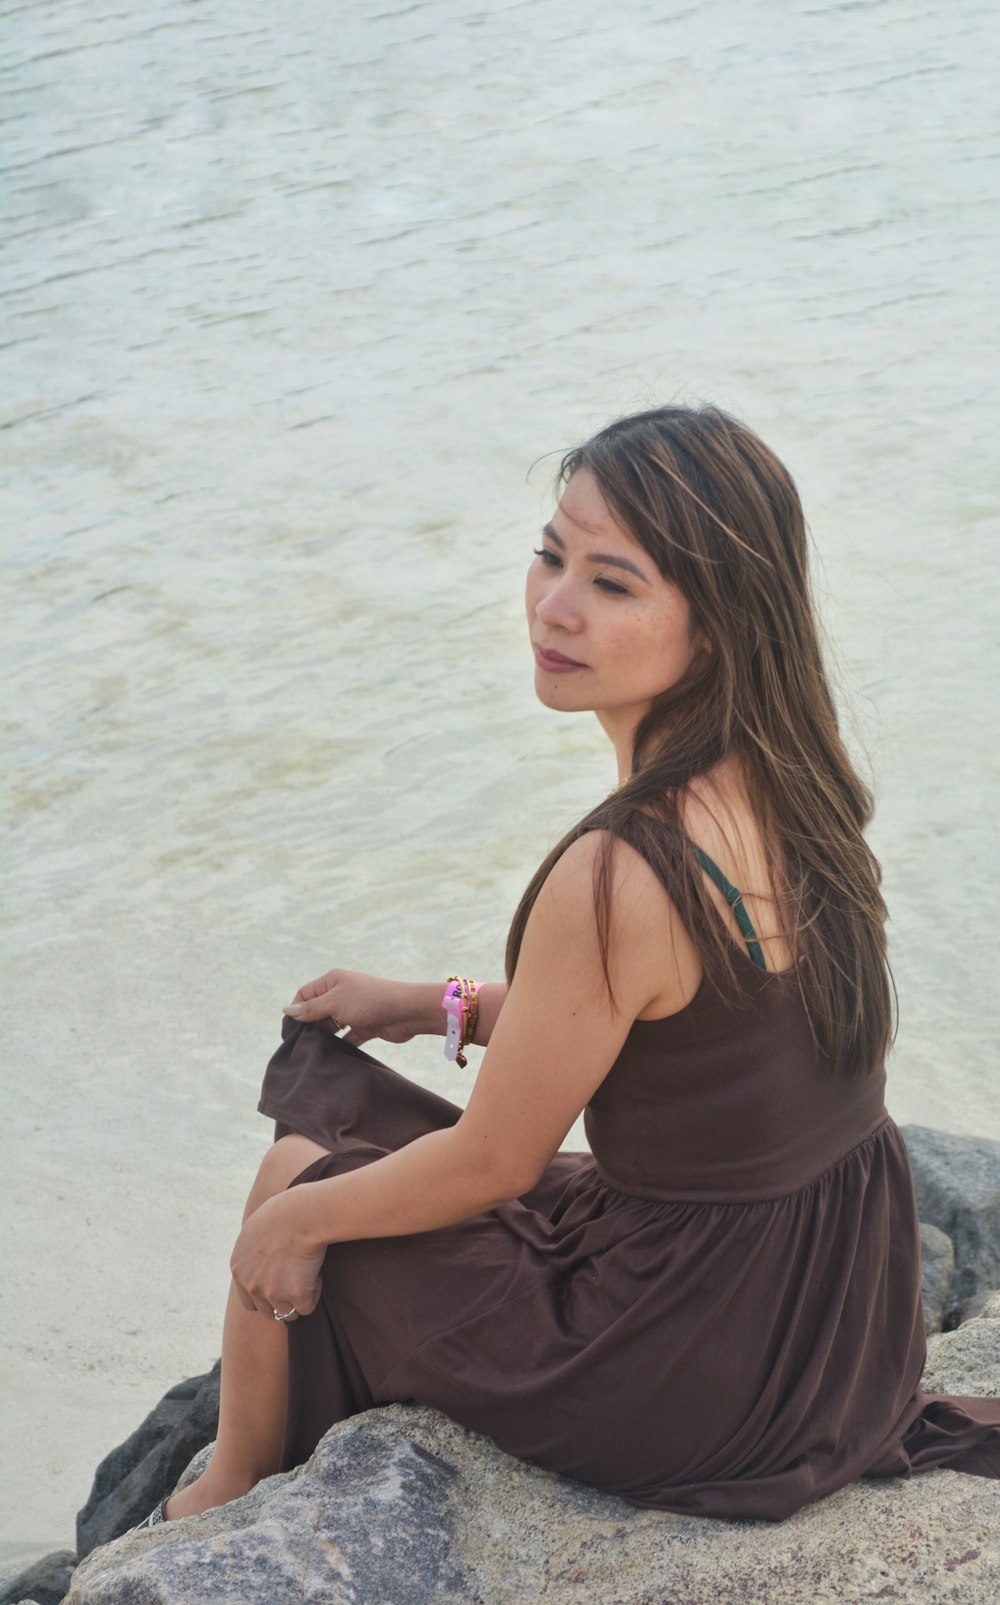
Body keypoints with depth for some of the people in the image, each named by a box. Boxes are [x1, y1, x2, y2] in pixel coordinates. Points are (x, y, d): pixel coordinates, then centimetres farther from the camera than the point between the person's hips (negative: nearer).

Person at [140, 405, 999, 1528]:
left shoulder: (619, 878, -31)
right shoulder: (789, 779, -5)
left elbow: (492, 1161, -18)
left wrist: (295, 1218, 0)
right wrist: (437, 1006, 18)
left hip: (700, 1377, -8)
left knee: (298, 1179, 15)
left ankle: (228, 1502, 42)